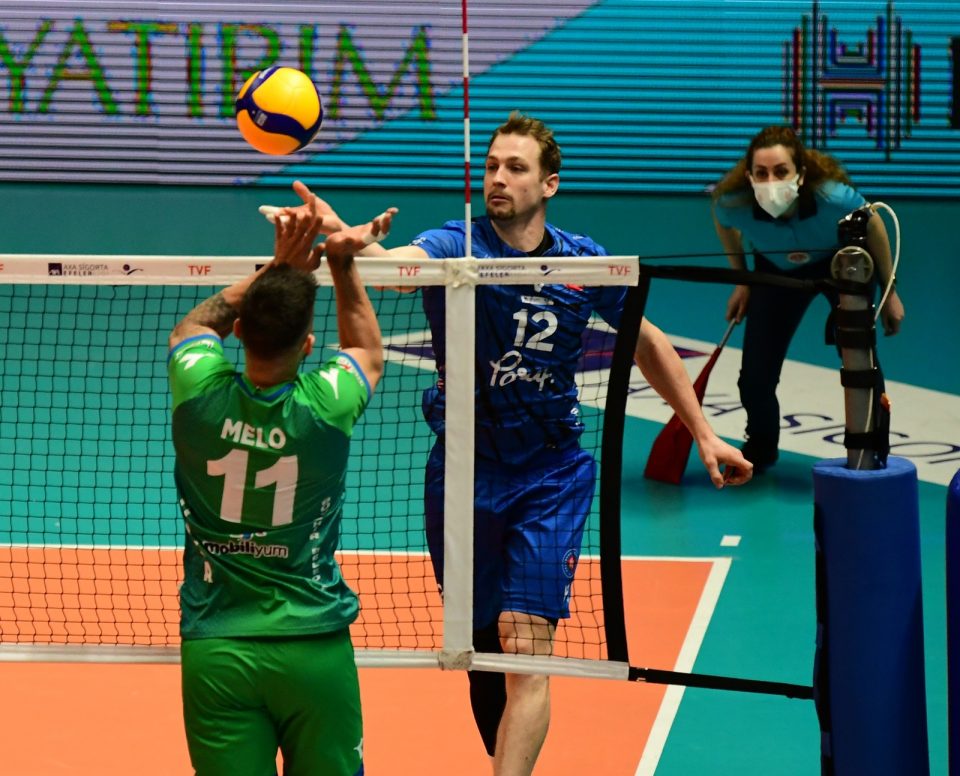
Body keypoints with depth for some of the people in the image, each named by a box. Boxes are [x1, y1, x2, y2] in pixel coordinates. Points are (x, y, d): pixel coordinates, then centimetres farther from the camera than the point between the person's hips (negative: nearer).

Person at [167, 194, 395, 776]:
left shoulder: (201, 395, -10)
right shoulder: (325, 405, -12)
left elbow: (194, 324, 16)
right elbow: (369, 351, 15)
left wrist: (279, 267, 12)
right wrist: (343, 263, 16)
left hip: (214, 648, 1)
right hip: (314, 646, -1)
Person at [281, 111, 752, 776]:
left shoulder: (585, 262, -2)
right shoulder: (455, 247, -10)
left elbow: (647, 342, 16)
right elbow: (395, 263, -34)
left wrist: (703, 433, 16)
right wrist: (341, 235, -57)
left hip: (551, 477, 0)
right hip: (463, 470, 0)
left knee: (525, 647, -14)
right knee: (479, 646, 10)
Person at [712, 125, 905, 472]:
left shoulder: (834, 198, -40)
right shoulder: (733, 204, -35)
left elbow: (873, 225, -16)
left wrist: (889, 292, -6)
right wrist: (742, 281, 0)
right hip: (777, 271, 2)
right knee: (755, 378, -3)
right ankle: (759, 451, 28)